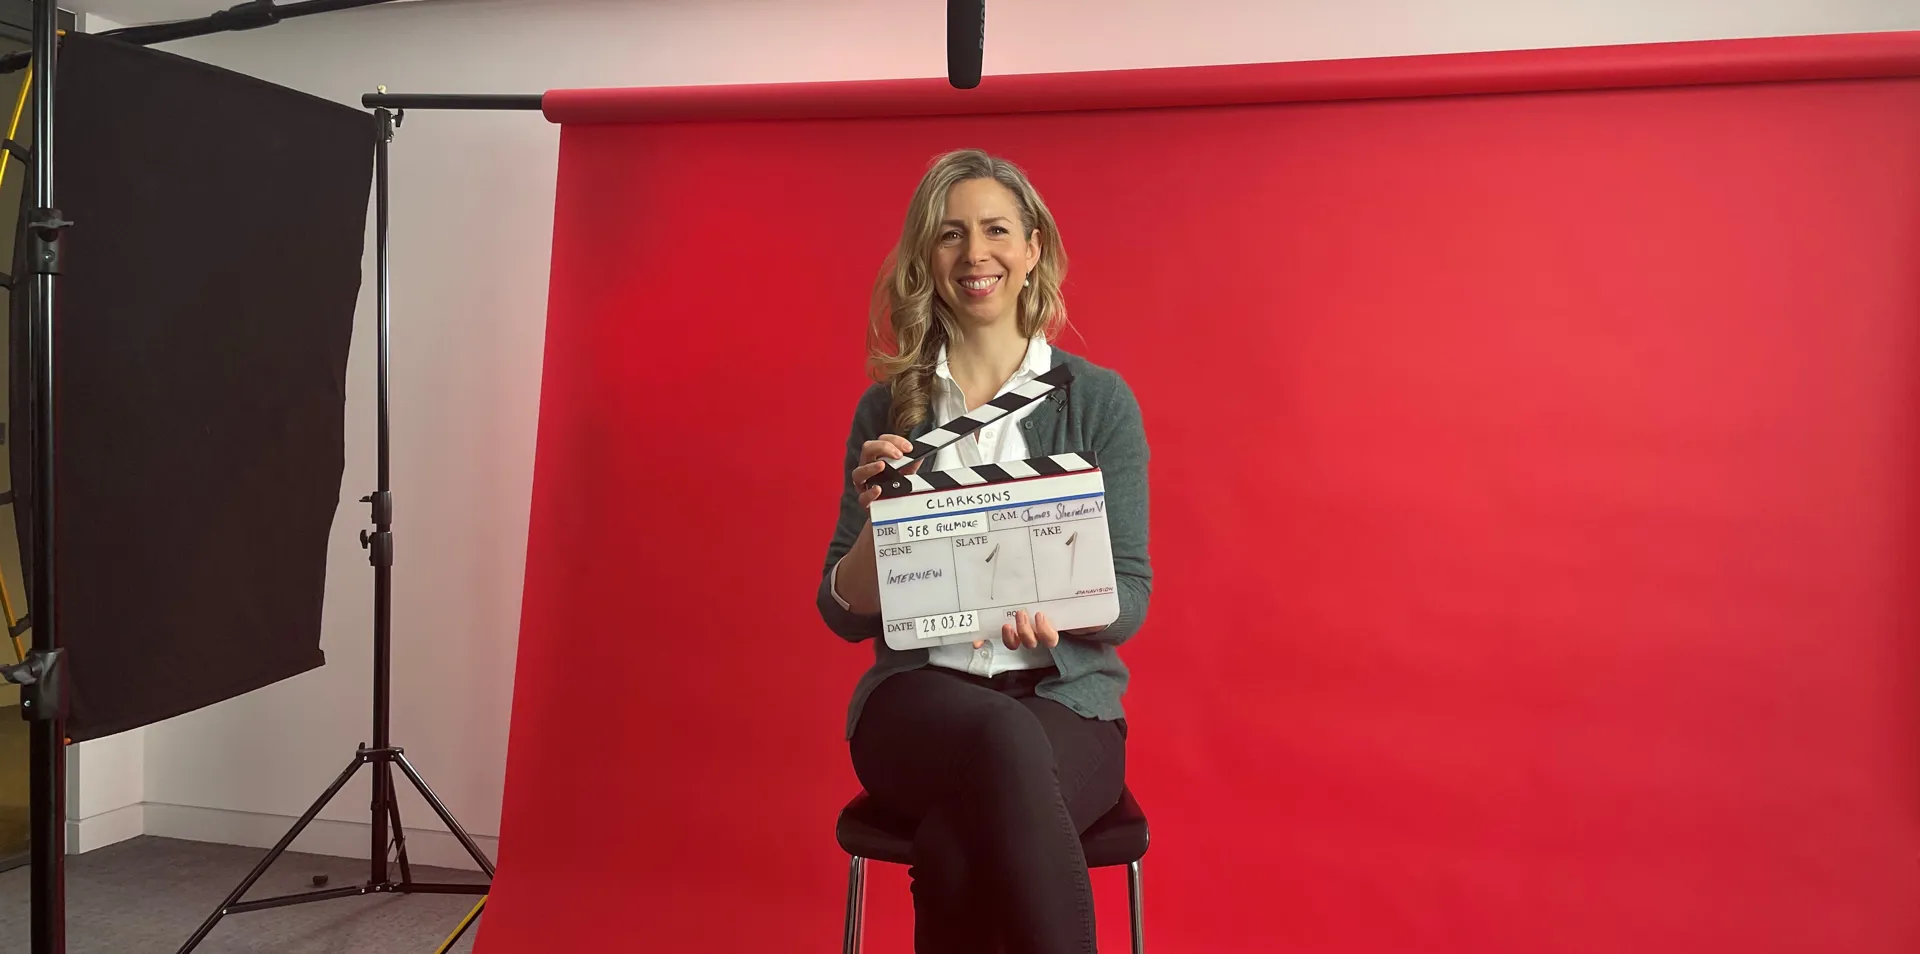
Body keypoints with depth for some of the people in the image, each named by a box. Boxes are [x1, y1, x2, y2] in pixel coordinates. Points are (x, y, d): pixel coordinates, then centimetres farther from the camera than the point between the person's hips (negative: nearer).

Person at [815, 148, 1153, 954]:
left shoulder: (1099, 400, 3)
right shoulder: (888, 406, 6)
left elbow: (1130, 600, 1)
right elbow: (845, 615, 6)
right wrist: (879, 514, -14)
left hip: (1065, 698, -1)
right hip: (919, 698, 1)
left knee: (956, 848, -34)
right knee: (1003, 740, -35)